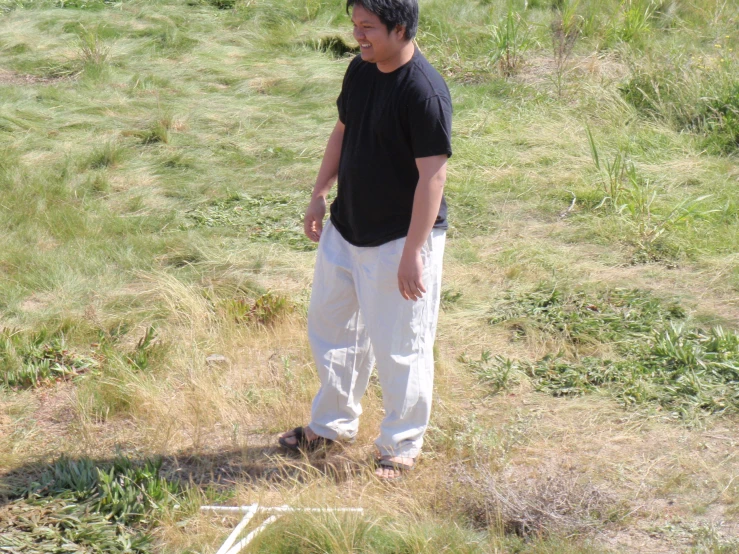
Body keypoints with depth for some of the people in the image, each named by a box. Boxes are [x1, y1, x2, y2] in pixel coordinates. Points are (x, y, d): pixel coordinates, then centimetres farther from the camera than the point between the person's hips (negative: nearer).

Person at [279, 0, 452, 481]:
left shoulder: (424, 91, -24)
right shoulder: (360, 71, 1)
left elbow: (433, 175, -24)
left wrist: (413, 253, -24)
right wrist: (320, 194, 13)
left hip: (399, 239, -8)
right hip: (345, 229, 9)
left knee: (399, 348, 4)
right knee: (330, 327, 20)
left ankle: (401, 448, 23)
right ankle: (333, 424, 40)